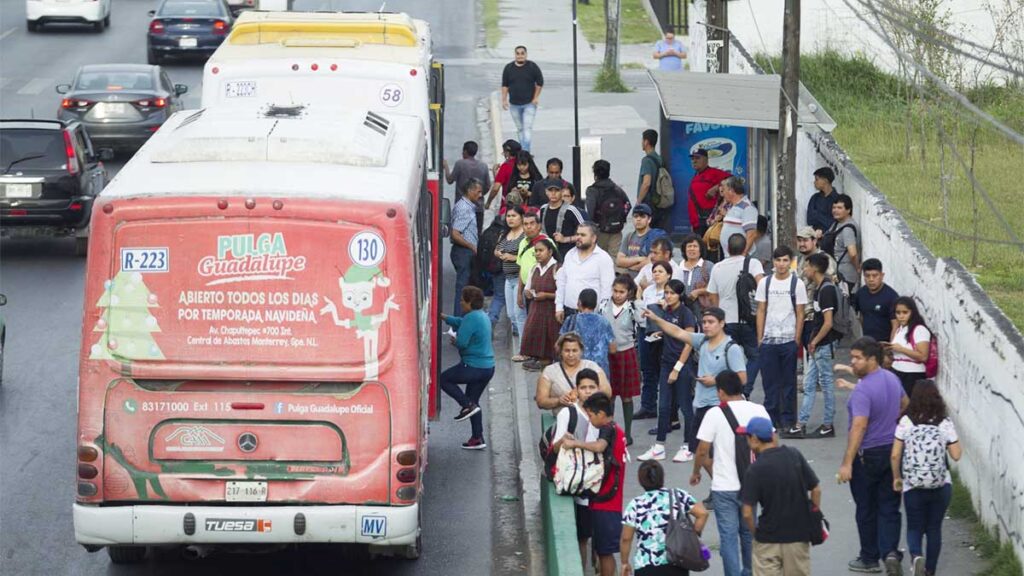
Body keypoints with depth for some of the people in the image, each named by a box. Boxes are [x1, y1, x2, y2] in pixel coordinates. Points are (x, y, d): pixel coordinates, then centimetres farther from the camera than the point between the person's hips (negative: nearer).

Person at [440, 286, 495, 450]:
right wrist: (443, 317, 30)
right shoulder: (482, 316, 13)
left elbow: (461, 342, -22)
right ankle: (478, 439, 16)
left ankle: (467, 405, -2)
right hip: (488, 367, 9)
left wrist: (454, 341, 0)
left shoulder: (471, 318, -18)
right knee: (473, 400, 17)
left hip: (473, 367, -9)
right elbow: (460, 322, 27)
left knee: (444, 379, 9)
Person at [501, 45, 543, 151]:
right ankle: (523, 150, 18)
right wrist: (504, 100, 2)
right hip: (514, 104, 3)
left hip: (529, 103, -3)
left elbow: (540, 83, 2)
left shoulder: (532, 66, -4)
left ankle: (526, 150, -17)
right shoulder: (508, 68, 3)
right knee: (520, 128, 9)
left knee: (527, 127, -12)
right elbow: (505, 85, 8)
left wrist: (536, 98, -3)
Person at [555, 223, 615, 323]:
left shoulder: (603, 258, -5)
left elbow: (607, 289, -8)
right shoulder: (570, 255, 14)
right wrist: (559, 307, 11)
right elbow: (561, 282, 17)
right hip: (569, 311, 6)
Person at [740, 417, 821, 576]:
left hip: (768, 540, -4)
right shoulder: (794, 455, -4)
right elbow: (816, 490, 1)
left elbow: (747, 513, -16)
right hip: (799, 535, 4)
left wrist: (755, 532, 3)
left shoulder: (755, 470, -16)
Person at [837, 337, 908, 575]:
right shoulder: (892, 379, 2)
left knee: (867, 510, 8)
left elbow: (859, 426, -30)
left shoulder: (863, 390, -24)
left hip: (868, 456, -7)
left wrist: (847, 463, -31)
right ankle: (890, 552, -5)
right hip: (893, 450, 7)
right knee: (889, 507, 9)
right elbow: (904, 404, 20)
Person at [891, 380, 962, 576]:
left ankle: (916, 555, -17)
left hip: (913, 487, -1)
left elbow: (895, 455, -5)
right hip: (941, 486, 1)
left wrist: (897, 478, 10)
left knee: (915, 528, 12)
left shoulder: (906, 422, -7)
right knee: (934, 528, 16)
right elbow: (956, 455, -1)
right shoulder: (945, 423, -5)